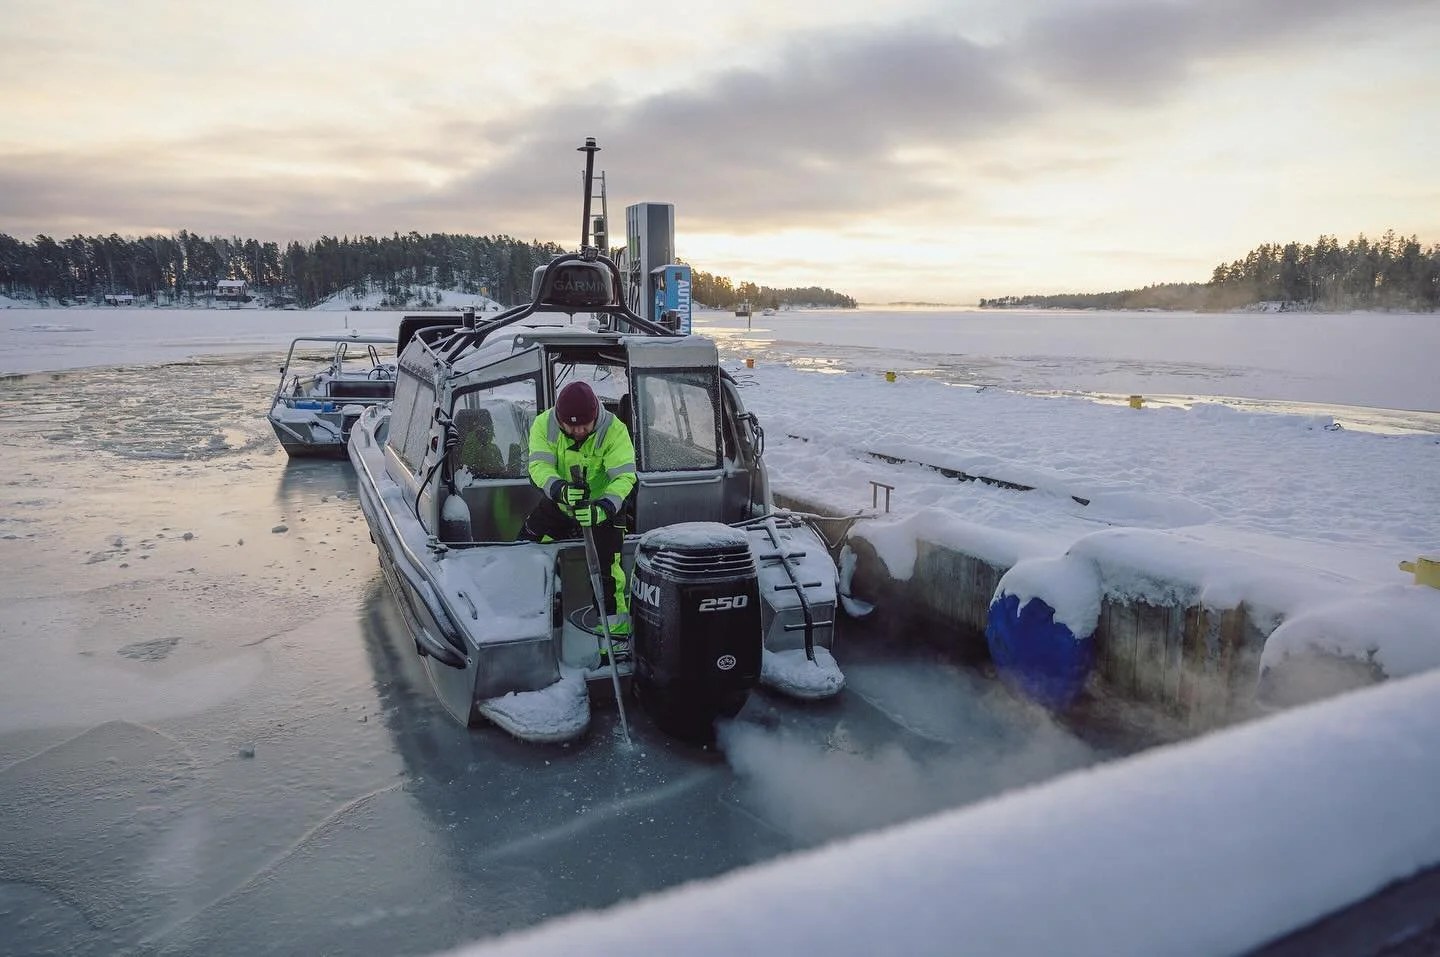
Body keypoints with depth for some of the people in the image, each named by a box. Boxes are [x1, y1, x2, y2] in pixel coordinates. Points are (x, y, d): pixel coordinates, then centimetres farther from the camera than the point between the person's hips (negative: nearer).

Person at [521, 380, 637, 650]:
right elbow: (539, 465, -28)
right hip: (557, 503, 4)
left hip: (601, 506, -3)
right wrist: (560, 489, -49)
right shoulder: (544, 425, -18)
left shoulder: (614, 430, -26)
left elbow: (625, 476, -32)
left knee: (606, 566, -11)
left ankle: (618, 628, 4)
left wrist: (603, 508, -50)